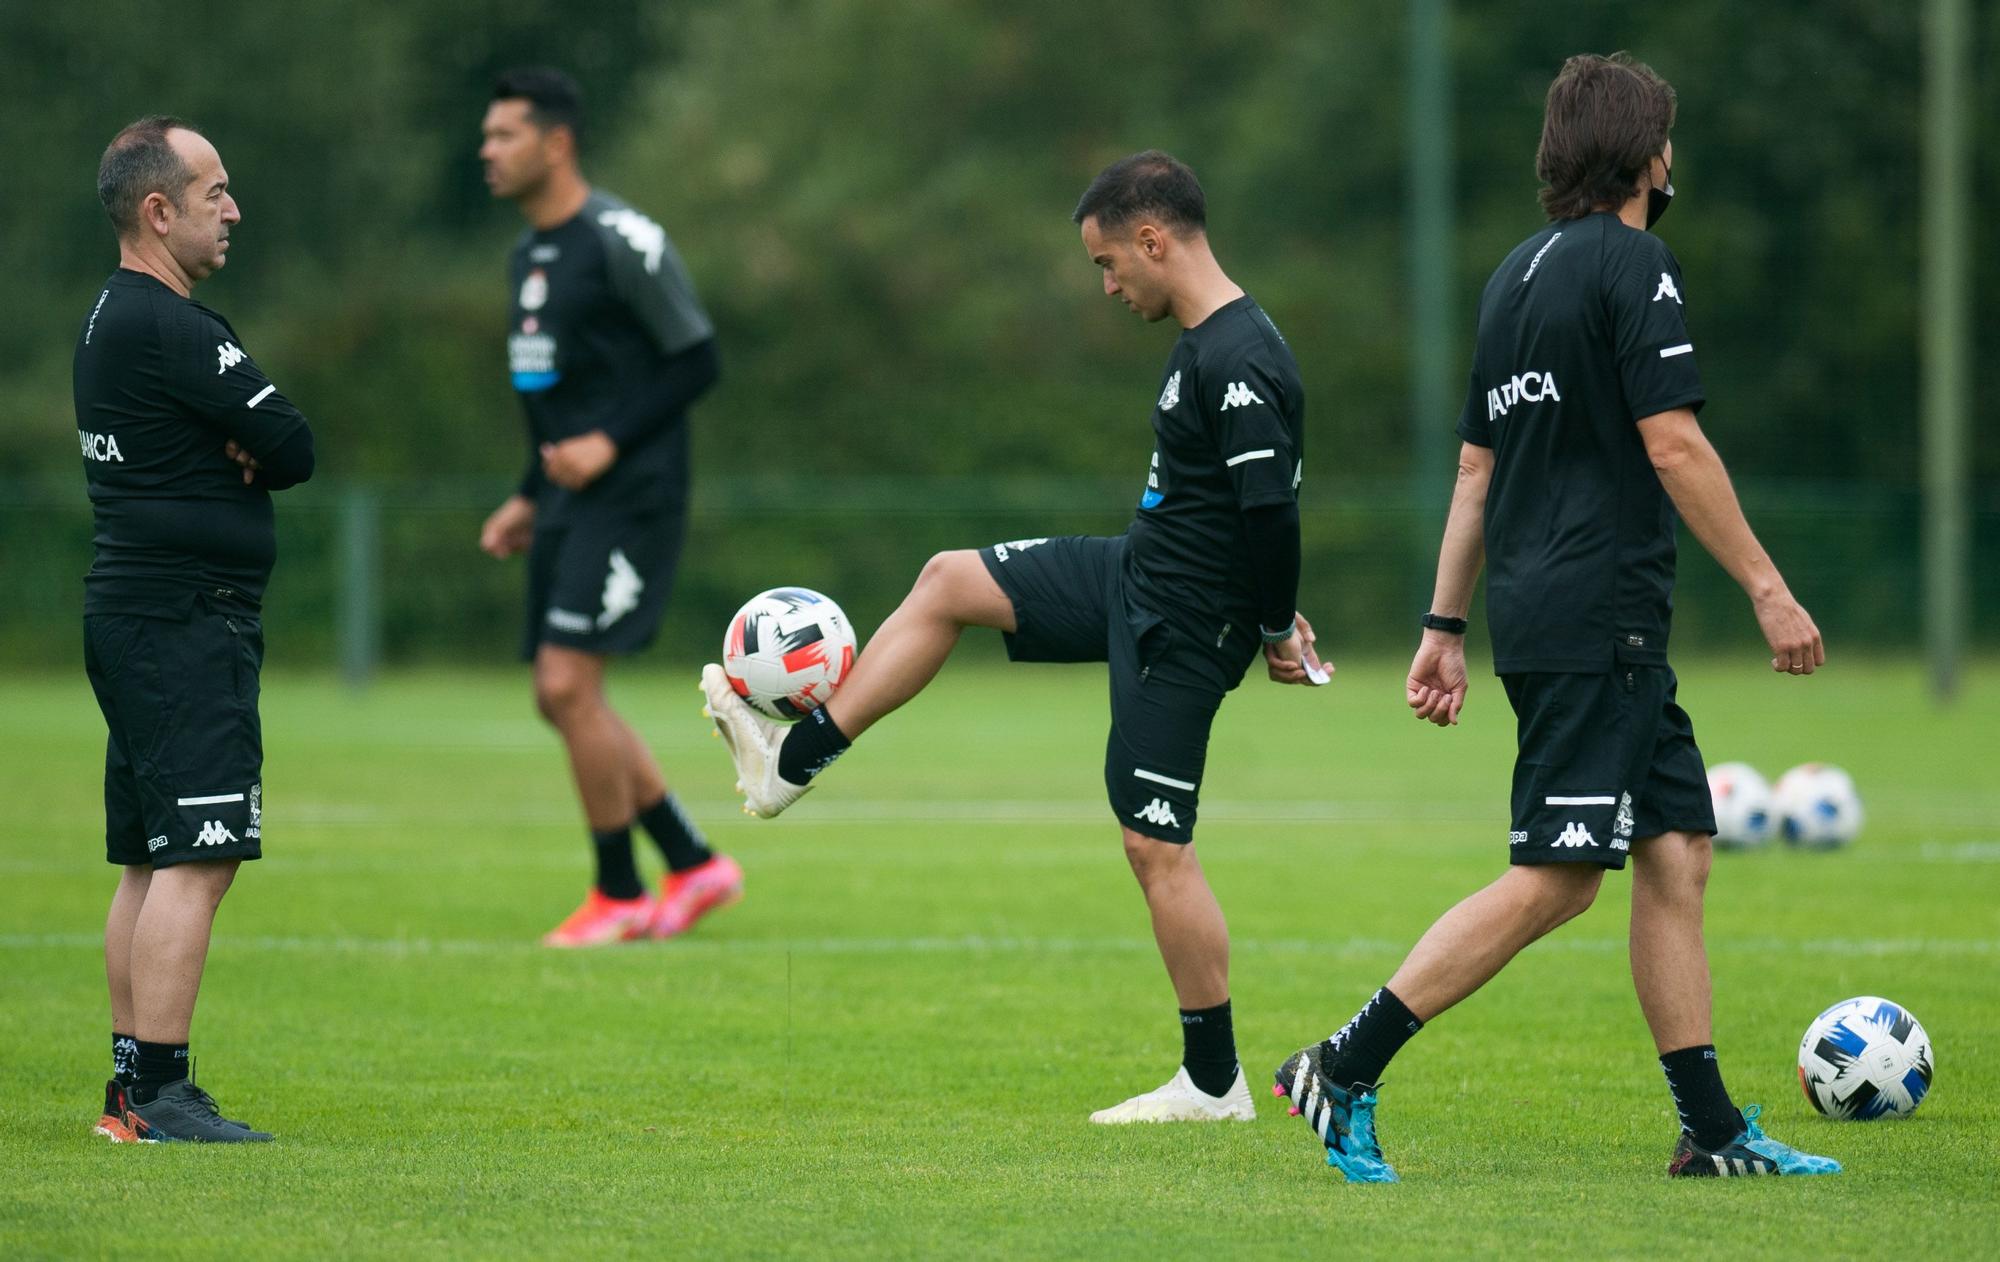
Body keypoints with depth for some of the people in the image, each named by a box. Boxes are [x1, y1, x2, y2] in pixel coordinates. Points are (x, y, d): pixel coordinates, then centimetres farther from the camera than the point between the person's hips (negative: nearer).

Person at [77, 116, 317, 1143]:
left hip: (131, 611, 11)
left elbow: (274, 441, 16)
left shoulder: (112, 318, 17)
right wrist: (252, 454, 5)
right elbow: (293, 449, -16)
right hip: (186, 619, -11)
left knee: (151, 860, 12)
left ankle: (134, 1088, 14)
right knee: (197, 860, -12)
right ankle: (159, 1092, -15)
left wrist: (232, 452, -6)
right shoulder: (165, 327, -16)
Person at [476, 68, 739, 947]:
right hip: (568, 503, 9)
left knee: (568, 684, -14)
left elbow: (697, 361, -12)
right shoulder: (528, 256, 15)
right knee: (561, 700, 8)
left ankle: (619, 896, -2)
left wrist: (610, 443, -19)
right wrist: (528, 499, 18)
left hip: (629, 501, -9)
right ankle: (695, 866, 18)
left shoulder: (621, 242, -13)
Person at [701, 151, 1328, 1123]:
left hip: (1181, 626, -10)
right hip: (1134, 576, 10)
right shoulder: (1202, 347, 8)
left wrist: (1274, 628, -13)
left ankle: (1214, 1083, 3)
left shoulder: (1240, 364, -25)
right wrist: (1275, 613, 19)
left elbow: (1272, 513, -26)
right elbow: (1260, 508, 18)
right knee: (947, 581, 15)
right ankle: (792, 761, 23)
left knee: (1156, 845, -6)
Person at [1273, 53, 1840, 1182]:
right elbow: (1672, 444, -16)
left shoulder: (1520, 274, 17)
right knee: (1552, 880, -9)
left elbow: (1477, 467, 19)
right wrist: (1767, 586, -13)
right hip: (1597, 615, -10)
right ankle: (1347, 1067, -12)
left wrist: (1445, 628, 21)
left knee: (1678, 853, 9)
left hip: (1537, 612, 10)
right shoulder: (1632, 264, -9)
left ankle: (1713, 1128, 9)